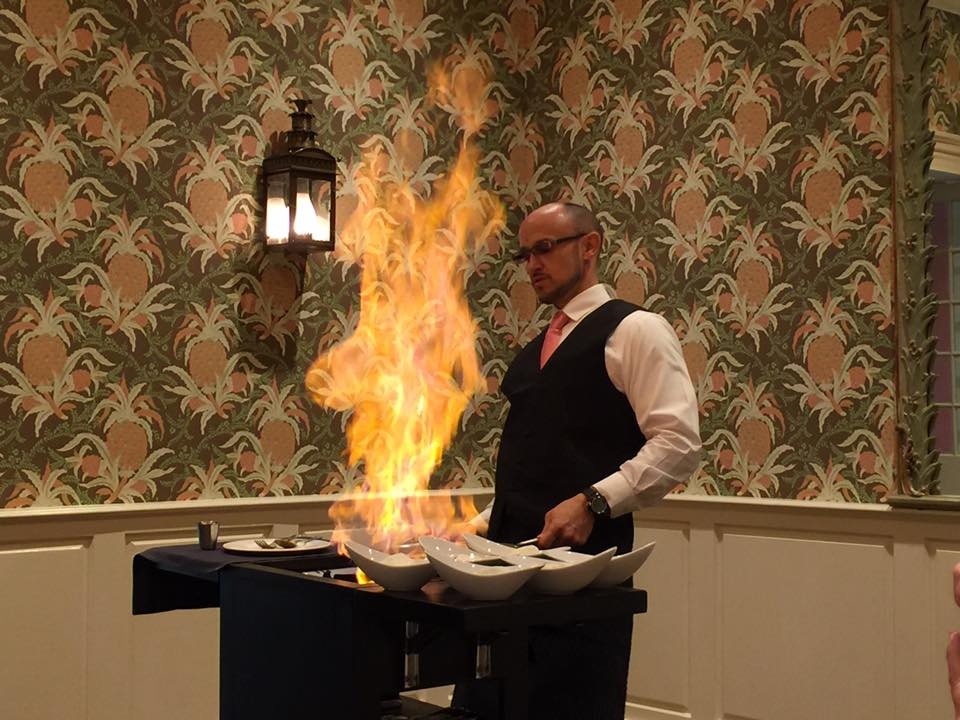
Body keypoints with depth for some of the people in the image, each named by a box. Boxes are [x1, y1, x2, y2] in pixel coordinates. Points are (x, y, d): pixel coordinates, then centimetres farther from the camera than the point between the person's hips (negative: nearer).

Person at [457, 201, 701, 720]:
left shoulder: (634, 330, -3)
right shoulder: (533, 353, 21)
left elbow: (678, 443, -13)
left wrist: (592, 502, -22)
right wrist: (482, 524, 13)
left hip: (584, 560, -7)